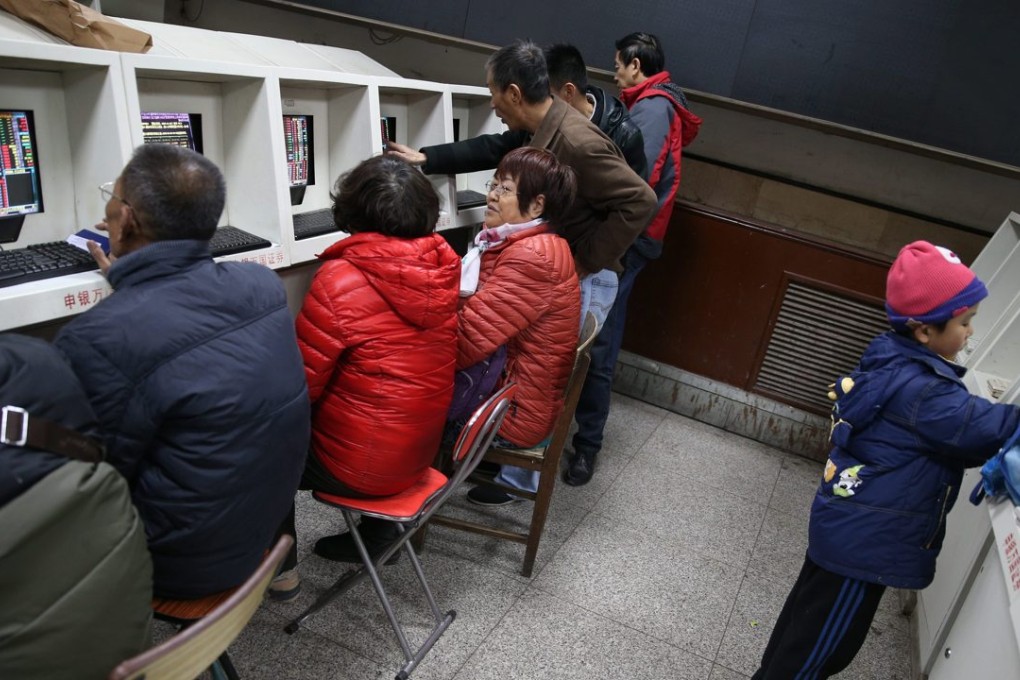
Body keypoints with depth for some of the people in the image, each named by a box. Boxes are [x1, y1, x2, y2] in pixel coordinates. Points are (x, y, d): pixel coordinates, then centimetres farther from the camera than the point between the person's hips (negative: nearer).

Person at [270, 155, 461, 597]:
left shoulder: (341, 279, -23)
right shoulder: (445, 266, -6)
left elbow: (300, 385, -15)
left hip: (362, 466, -6)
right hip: (421, 453, 6)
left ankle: (281, 568, 31)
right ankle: (376, 531, 31)